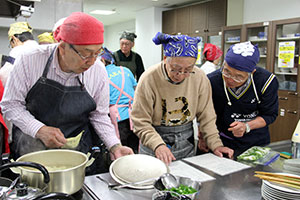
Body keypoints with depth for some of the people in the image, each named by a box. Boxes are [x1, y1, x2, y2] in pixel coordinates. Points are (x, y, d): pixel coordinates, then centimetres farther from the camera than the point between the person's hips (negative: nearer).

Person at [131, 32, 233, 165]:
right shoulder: (149, 79, -20)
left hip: (186, 143, 3)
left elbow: (206, 116, -1)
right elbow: (140, 122, -17)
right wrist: (157, 145, -31)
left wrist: (215, 144, -8)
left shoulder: (199, 77, -11)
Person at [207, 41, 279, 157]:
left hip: (257, 142, 1)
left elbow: (270, 115, -9)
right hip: (223, 142, 0)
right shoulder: (211, 81, -21)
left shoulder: (266, 81, -22)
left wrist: (247, 127, -24)